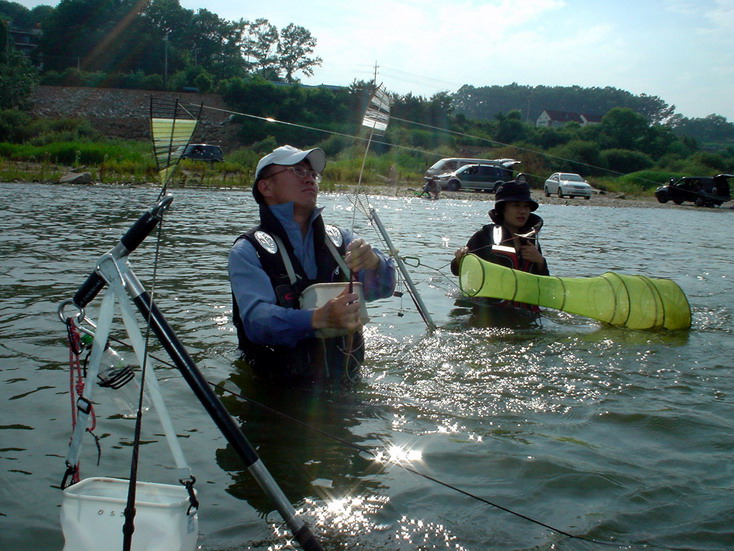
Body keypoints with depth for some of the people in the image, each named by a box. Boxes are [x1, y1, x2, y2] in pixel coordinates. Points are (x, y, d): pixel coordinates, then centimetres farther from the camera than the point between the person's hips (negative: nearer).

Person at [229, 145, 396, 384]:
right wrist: (317, 319, -37)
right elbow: (256, 319, -19)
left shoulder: (340, 239, 11)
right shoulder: (248, 250, -3)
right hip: (278, 390, -2)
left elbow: (382, 288, -3)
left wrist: (373, 263, -26)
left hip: (344, 382, 2)